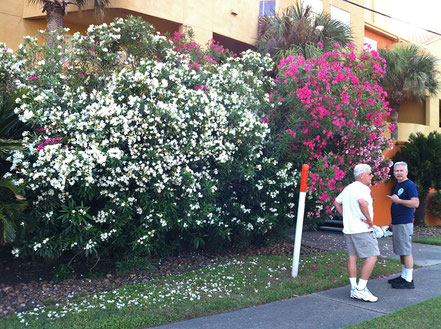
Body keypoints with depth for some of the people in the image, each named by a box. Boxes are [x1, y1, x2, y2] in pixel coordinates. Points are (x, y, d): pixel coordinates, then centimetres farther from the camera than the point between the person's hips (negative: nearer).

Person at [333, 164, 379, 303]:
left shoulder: (348, 188, 15)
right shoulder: (363, 188, -14)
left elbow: (336, 203, 25)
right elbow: (362, 202, -34)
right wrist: (370, 219, -23)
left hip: (348, 229, 9)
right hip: (362, 229, -9)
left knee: (352, 257, 11)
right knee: (372, 257, -5)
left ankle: (354, 289, 15)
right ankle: (361, 289, -6)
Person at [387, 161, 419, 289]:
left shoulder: (410, 185, -11)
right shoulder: (398, 186, 18)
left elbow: (415, 203, -22)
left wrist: (398, 200, -19)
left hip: (405, 224, -10)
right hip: (397, 223, 10)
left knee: (406, 251, -6)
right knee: (401, 251, 14)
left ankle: (409, 281, -2)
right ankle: (404, 276, 23)